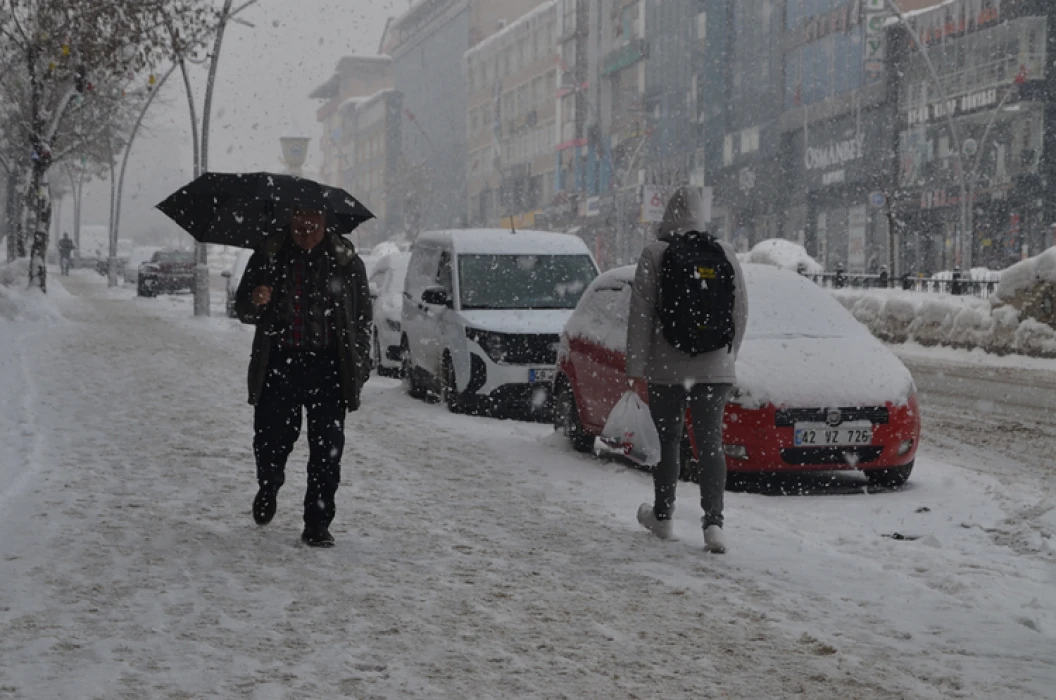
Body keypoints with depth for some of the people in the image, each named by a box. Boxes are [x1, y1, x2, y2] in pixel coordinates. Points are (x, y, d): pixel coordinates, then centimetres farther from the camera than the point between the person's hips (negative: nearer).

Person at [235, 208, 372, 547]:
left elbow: (363, 319, 9)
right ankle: (268, 489, 37)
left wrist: (359, 369, 2)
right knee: (271, 440, 3)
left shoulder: (347, 263, 5)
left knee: (327, 450, -2)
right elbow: (242, 308, 10)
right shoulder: (268, 258, 6)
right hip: (278, 364, 1)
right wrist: (254, 302, -15)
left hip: (328, 368, -1)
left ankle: (317, 525, 8)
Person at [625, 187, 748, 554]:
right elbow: (741, 311, 7)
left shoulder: (656, 253, -5)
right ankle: (713, 522, -9)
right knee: (711, 443, 2)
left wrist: (636, 366, -3)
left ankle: (662, 516, 24)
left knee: (668, 440, 11)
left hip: (667, 368, -2)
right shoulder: (725, 253, 3)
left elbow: (641, 314, -6)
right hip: (715, 368, 2)